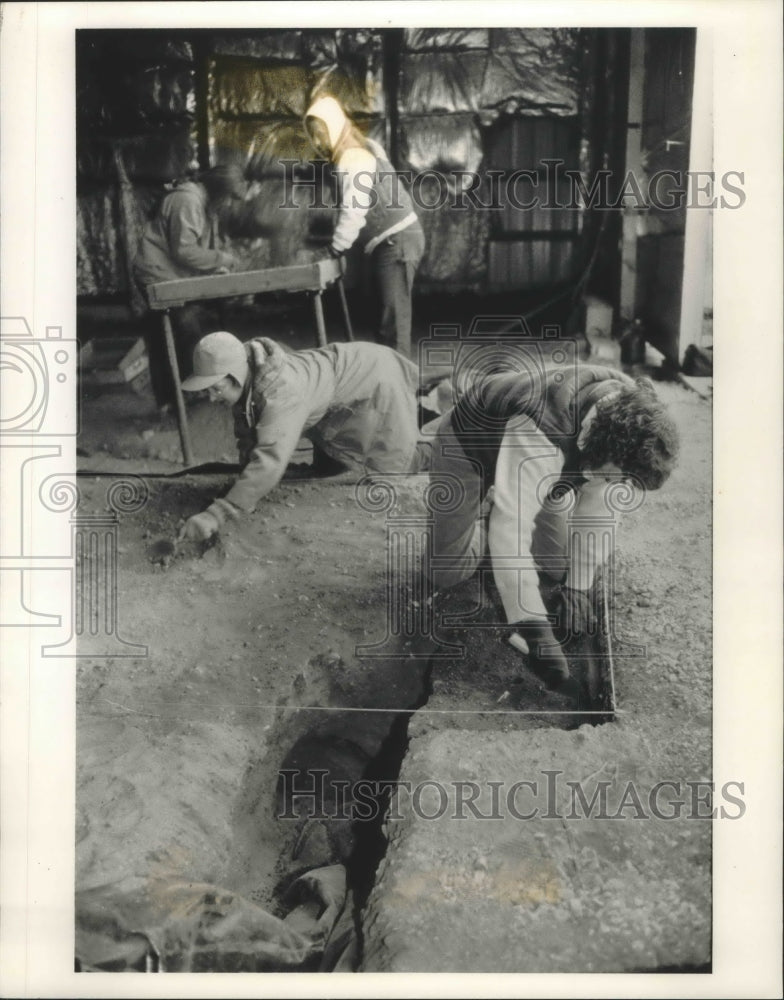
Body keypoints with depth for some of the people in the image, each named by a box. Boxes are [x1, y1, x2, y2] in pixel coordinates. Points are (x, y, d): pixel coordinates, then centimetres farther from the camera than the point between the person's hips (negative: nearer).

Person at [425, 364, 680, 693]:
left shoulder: (626, 413, -25)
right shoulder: (539, 432, -47)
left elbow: (595, 510, -13)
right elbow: (510, 531, -49)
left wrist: (578, 585, -15)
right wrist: (535, 632, -49)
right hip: (467, 444, -5)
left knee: (554, 570, -2)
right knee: (445, 575, -10)